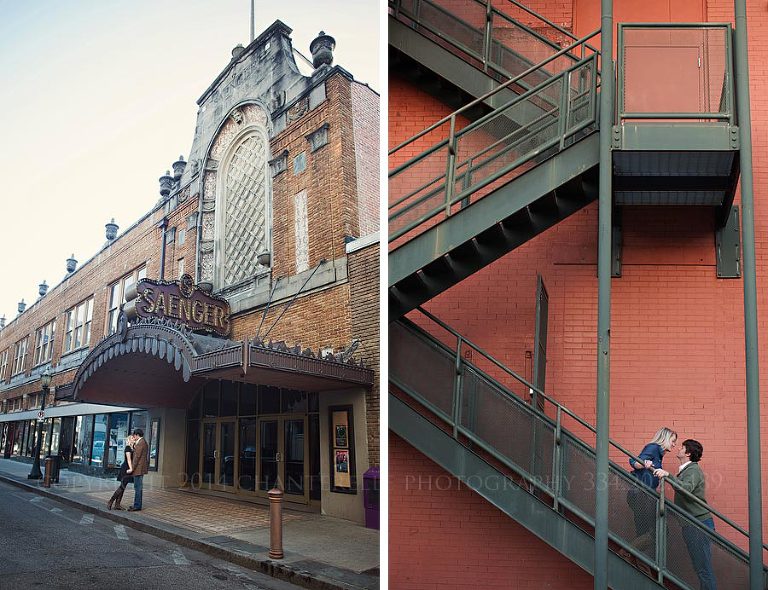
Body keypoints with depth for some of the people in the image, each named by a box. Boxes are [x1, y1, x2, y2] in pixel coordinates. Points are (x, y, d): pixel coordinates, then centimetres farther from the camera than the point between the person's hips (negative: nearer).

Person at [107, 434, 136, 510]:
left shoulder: (132, 448, 14)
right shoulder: (128, 448, -11)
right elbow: (128, 459, -18)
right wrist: (131, 469, -23)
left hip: (127, 469, 9)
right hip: (125, 469, -9)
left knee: (123, 487, 7)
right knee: (122, 486, -9)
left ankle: (117, 504, 8)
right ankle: (110, 502, -4)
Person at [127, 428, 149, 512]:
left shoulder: (140, 443, -15)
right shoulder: (144, 442, 17)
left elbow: (137, 457, -18)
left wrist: (132, 468, -16)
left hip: (138, 468, -11)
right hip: (141, 468, 11)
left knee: (138, 487, -7)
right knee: (138, 487, 15)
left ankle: (137, 506, -4)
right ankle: (137, 505, 21)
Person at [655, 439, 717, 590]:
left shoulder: (693, 470, -12)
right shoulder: (685, 470, 20)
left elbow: (686, 489, -32)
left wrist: (668, 475, -42)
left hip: (698, 524, -10)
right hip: (692, 525, 10)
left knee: (703, 568, -10)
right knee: (701, 566, 13)